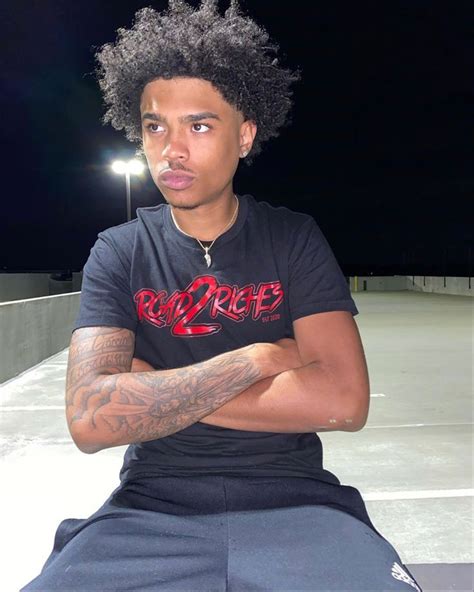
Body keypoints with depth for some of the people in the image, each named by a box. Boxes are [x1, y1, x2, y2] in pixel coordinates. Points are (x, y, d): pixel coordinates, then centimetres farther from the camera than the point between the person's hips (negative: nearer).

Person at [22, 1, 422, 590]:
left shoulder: (294, 238, -1)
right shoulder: (119, 253, 0)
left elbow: (344, 400, -14)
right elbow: (90, 419, -14)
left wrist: (155, 389, -12)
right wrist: (259, 358, -14)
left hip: (291, 503, 0)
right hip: (152, 510, 1)